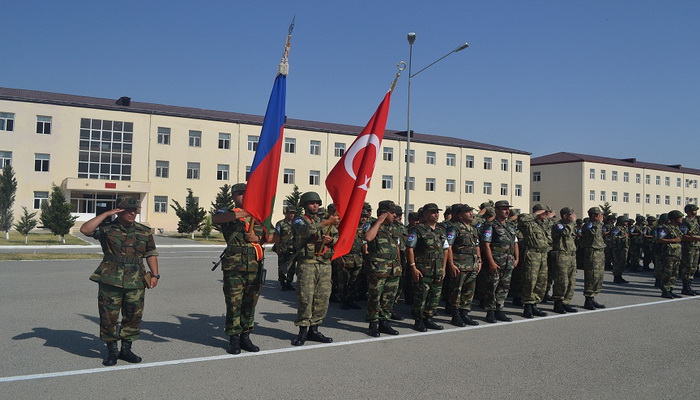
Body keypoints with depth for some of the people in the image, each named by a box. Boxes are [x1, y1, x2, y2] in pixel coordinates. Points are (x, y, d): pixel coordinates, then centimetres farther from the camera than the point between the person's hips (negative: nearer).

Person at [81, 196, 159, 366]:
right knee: (108, 316, 4)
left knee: (134, 316, 8)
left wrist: (155, 274, 5)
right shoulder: (107, 228, 0)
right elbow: (85, 230, -16)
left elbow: (151, 254, 13)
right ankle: (111, 351, 20)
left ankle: (126, 349, 24)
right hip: (110, 282, -2)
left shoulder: (144, 232, 9)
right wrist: (106, 214, -15)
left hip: (136, 283, 3)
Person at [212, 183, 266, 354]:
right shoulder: (227, 213, 5)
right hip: (234, 265, -4)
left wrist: (257, 238, -5)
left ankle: (245, 337, 19)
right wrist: (244, 213, -28)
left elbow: (268, 236, 19)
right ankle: (234, 339, 9)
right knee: (234, 302, -1)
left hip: (255, 265, 4)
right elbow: (216, 218, -19)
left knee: (250, 303, 8)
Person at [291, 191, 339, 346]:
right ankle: (303, 331, 4)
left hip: (325, 264, 5)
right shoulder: (299, 220, 4)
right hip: (307, 263, -5)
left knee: (322, 298, 5)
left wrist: (331, 239, -7)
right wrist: (328, 222, -21)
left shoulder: (324, 220, 20)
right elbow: (308, 229, -18)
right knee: (306, 298, -7)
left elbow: (337, 236, 16)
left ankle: (314, 330, 16)